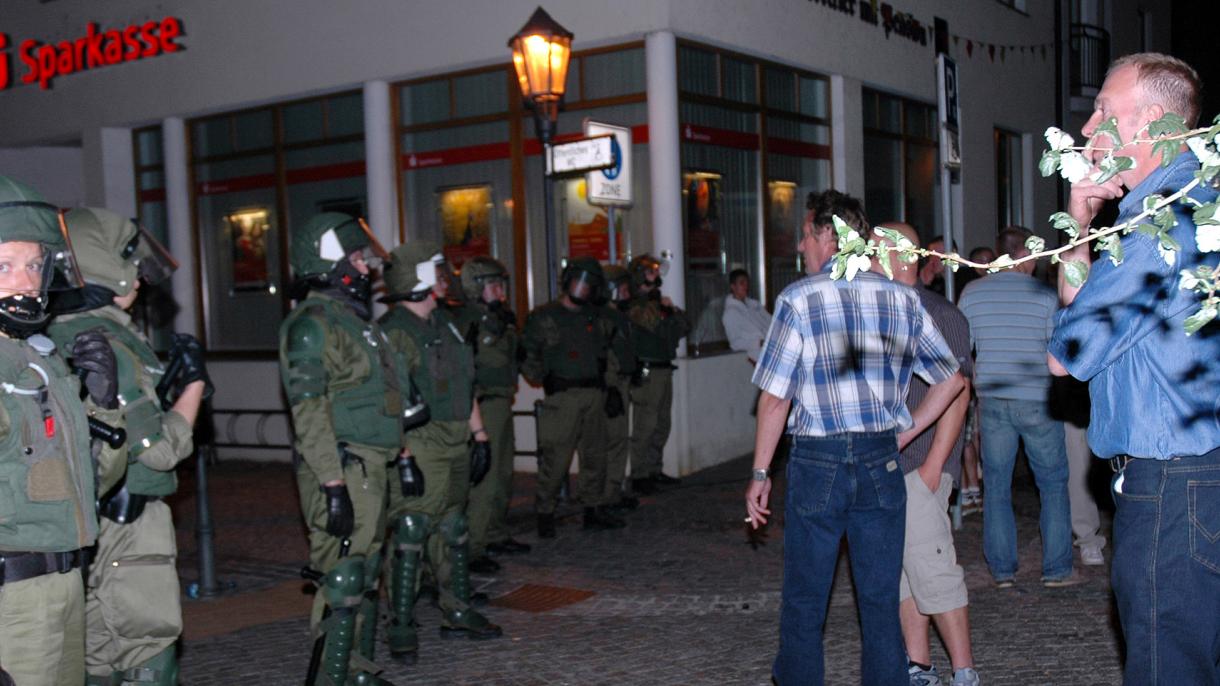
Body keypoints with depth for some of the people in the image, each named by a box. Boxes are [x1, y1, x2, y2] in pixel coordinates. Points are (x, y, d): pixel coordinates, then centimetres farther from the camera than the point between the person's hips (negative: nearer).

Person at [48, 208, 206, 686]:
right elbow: (157, 448, -17)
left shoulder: (56, 337, 10)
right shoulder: (107, 343, -18)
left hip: (82, 527, 9)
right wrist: (193, 383, -5)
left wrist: (172, 388, 11)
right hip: (125, 525, -9)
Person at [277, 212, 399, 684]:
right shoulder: (311, 325, -13)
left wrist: (400, 457, 22)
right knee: (343, 582, -7)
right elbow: (309, 411, -20)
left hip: (369, 468, 10)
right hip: (340, 472, -10)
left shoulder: (355, 317, 17)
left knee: (366, 575, 15)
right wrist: (333, 484, -24)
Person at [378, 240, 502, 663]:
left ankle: (457, 615, 26)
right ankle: (402, 630, 2)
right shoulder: (393, 330, -12)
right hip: (419, 449, -9)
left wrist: (480, 435, 16)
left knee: (454, 531, 15)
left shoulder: (444, 323, 15)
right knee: (410, 536, -6)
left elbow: (466, 385, 21)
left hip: (456, 446, 9)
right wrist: (404, 458, -22)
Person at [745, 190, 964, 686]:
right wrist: (903, 434, 14)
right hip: (882, 462, 4)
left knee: (804, 602, 8)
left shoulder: (799, 300, -7)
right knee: (881, 599, 11)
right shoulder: (903, 300, 5)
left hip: (817, 462, -3)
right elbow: (953, 380, 10)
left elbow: (774, 399, -8)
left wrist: (760, 473, 0)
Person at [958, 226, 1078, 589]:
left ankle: (1002, 570, 13)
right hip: (1037, 402, -2)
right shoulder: (1045, 294, -5)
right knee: (1053, 484, 10)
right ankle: (1057, 569, 12)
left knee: (996, 486, 9)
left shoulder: (972, 293, 1)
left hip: (992, 400, 2)